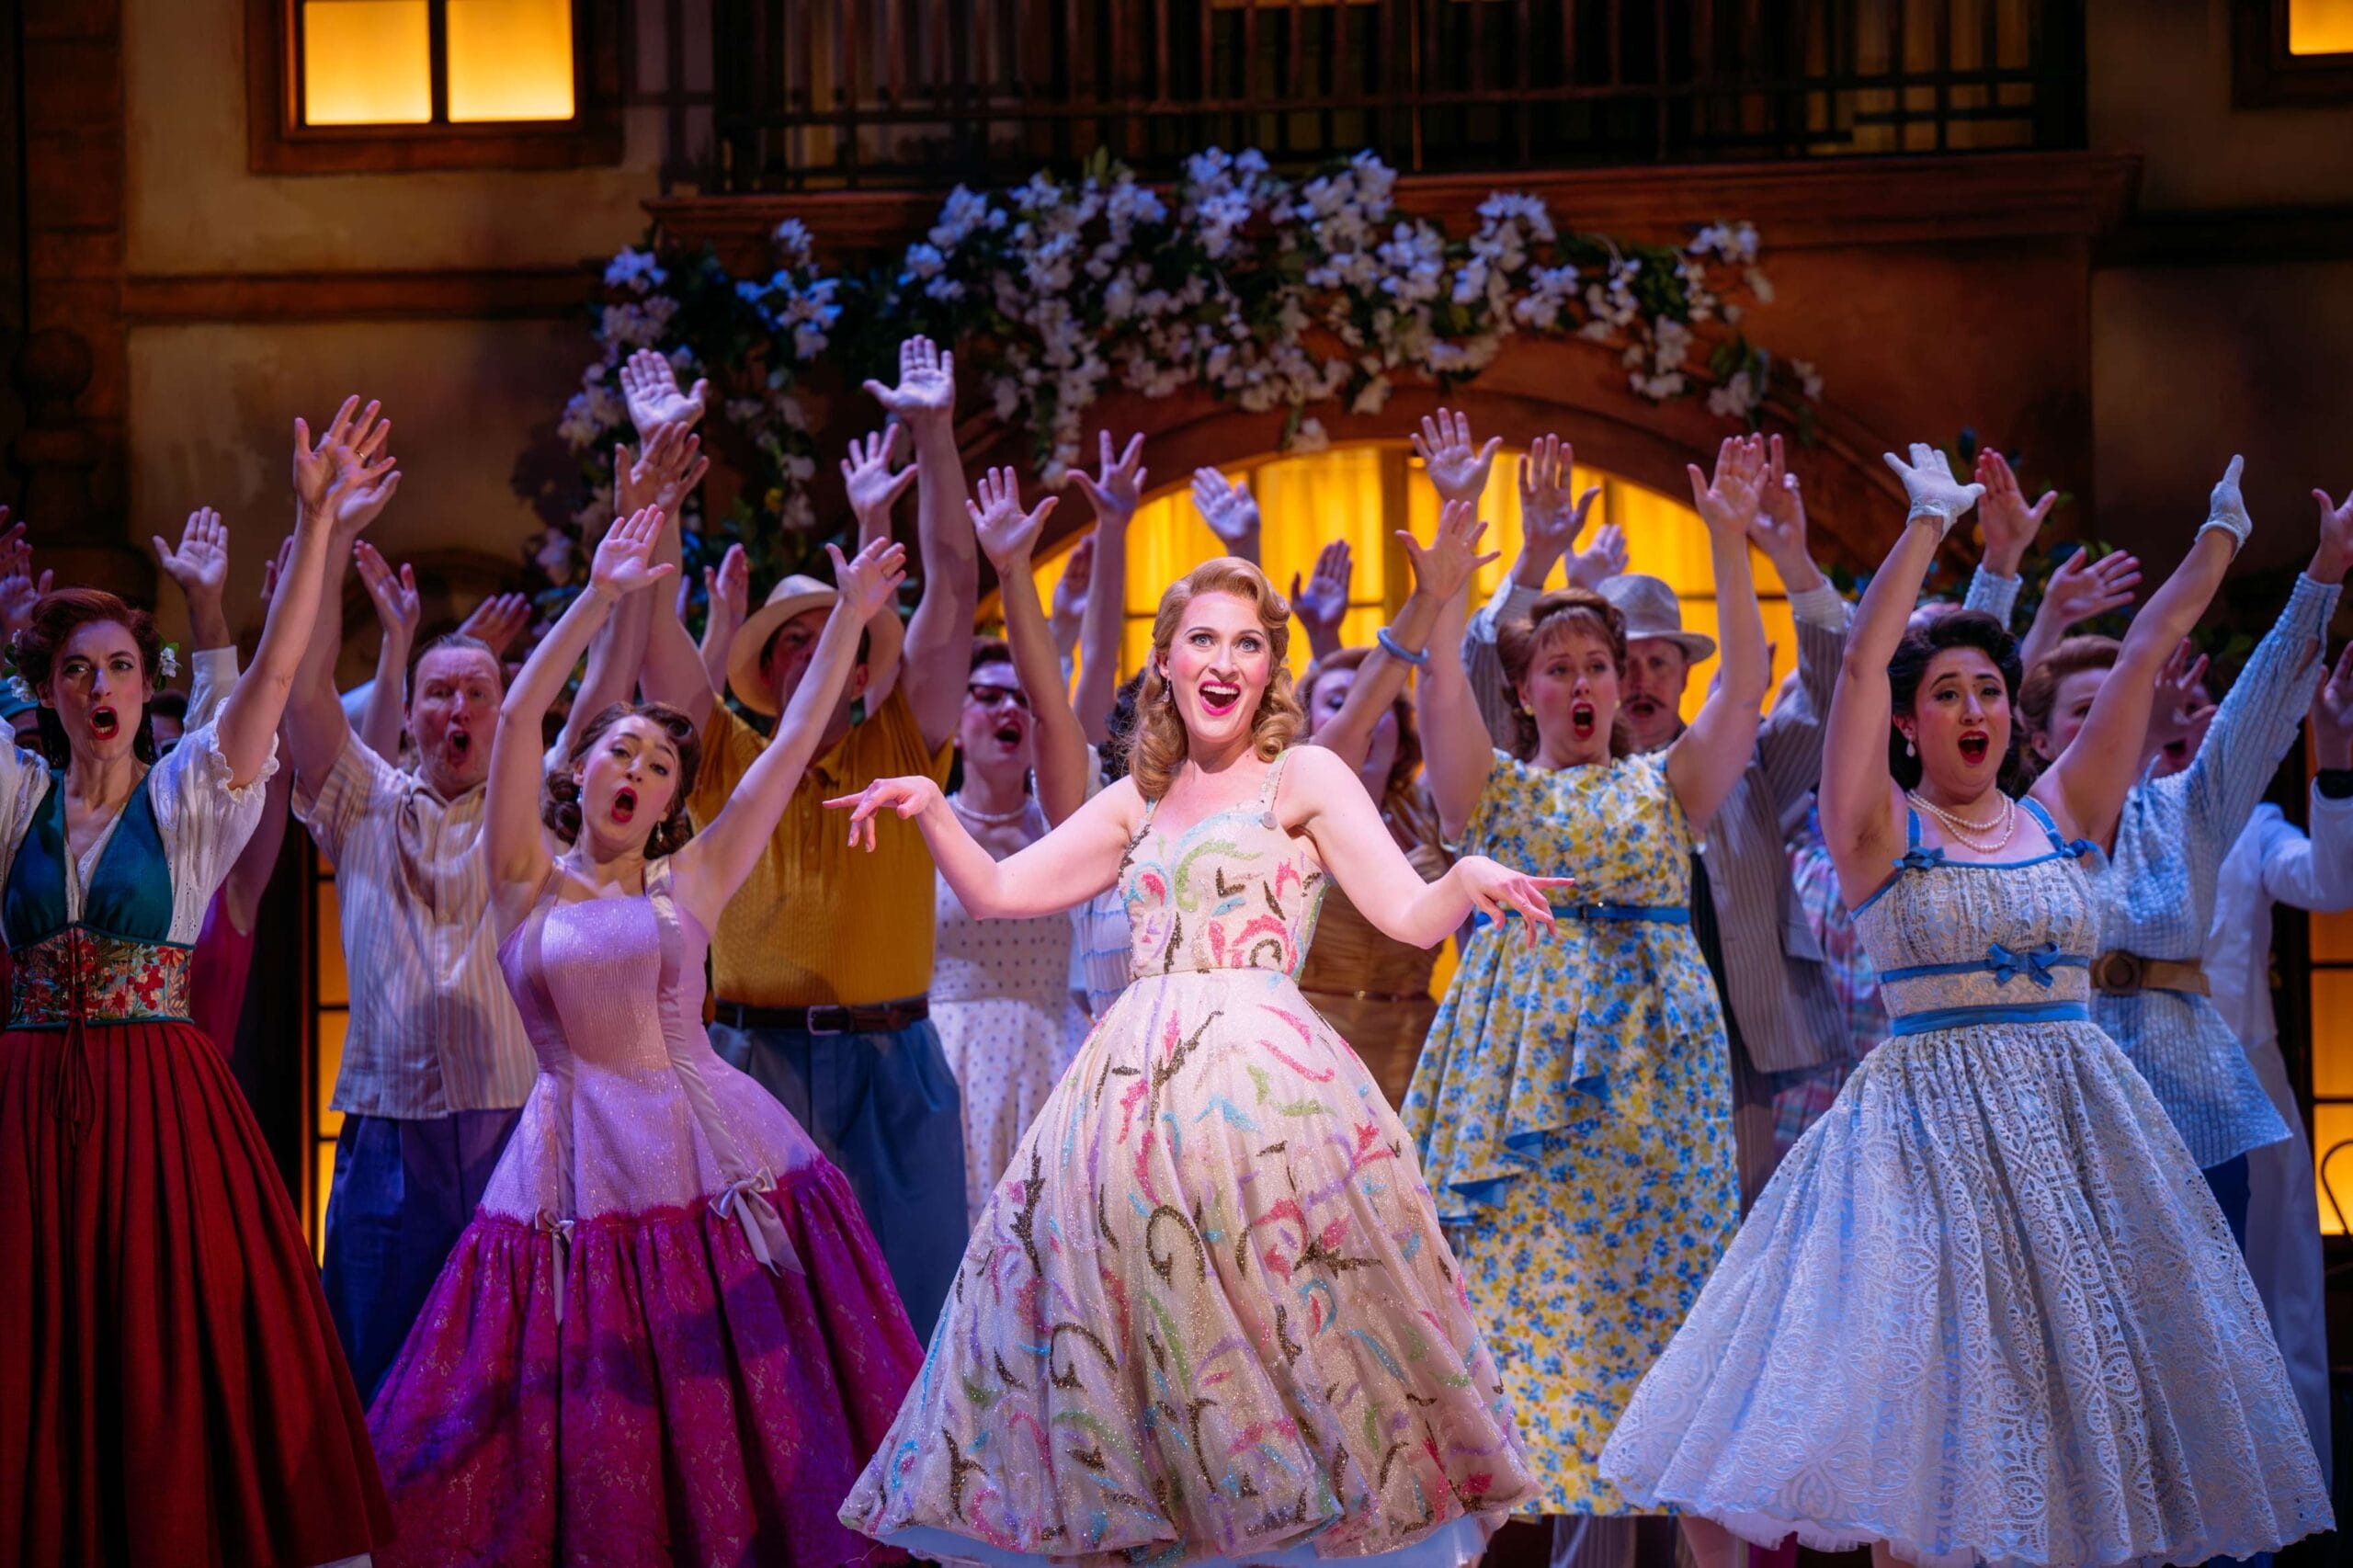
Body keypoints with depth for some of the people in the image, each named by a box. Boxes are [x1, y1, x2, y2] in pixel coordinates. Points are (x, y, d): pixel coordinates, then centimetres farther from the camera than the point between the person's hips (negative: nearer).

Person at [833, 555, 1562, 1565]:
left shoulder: (1304, 777, 6)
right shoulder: (1136, 803, 20)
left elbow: (1412, 915, -1)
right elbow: (996, 892, 19)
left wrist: (1469, 879, -23)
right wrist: (930, 807, 3)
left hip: (1259, 1078, -5)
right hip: (1135, 1089, 5)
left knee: (1274, 1348, -10)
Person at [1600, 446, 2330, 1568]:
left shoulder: (2061, 816, 9)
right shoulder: (1882, 832, -1)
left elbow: (2147, 655, 10)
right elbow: (1862, 662, -11)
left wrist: (2224, 531, 10)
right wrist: (1929, 524, -11)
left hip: (2082, 1123, 4)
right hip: (1930, 1124, -4)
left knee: (2089, 1372, 3)